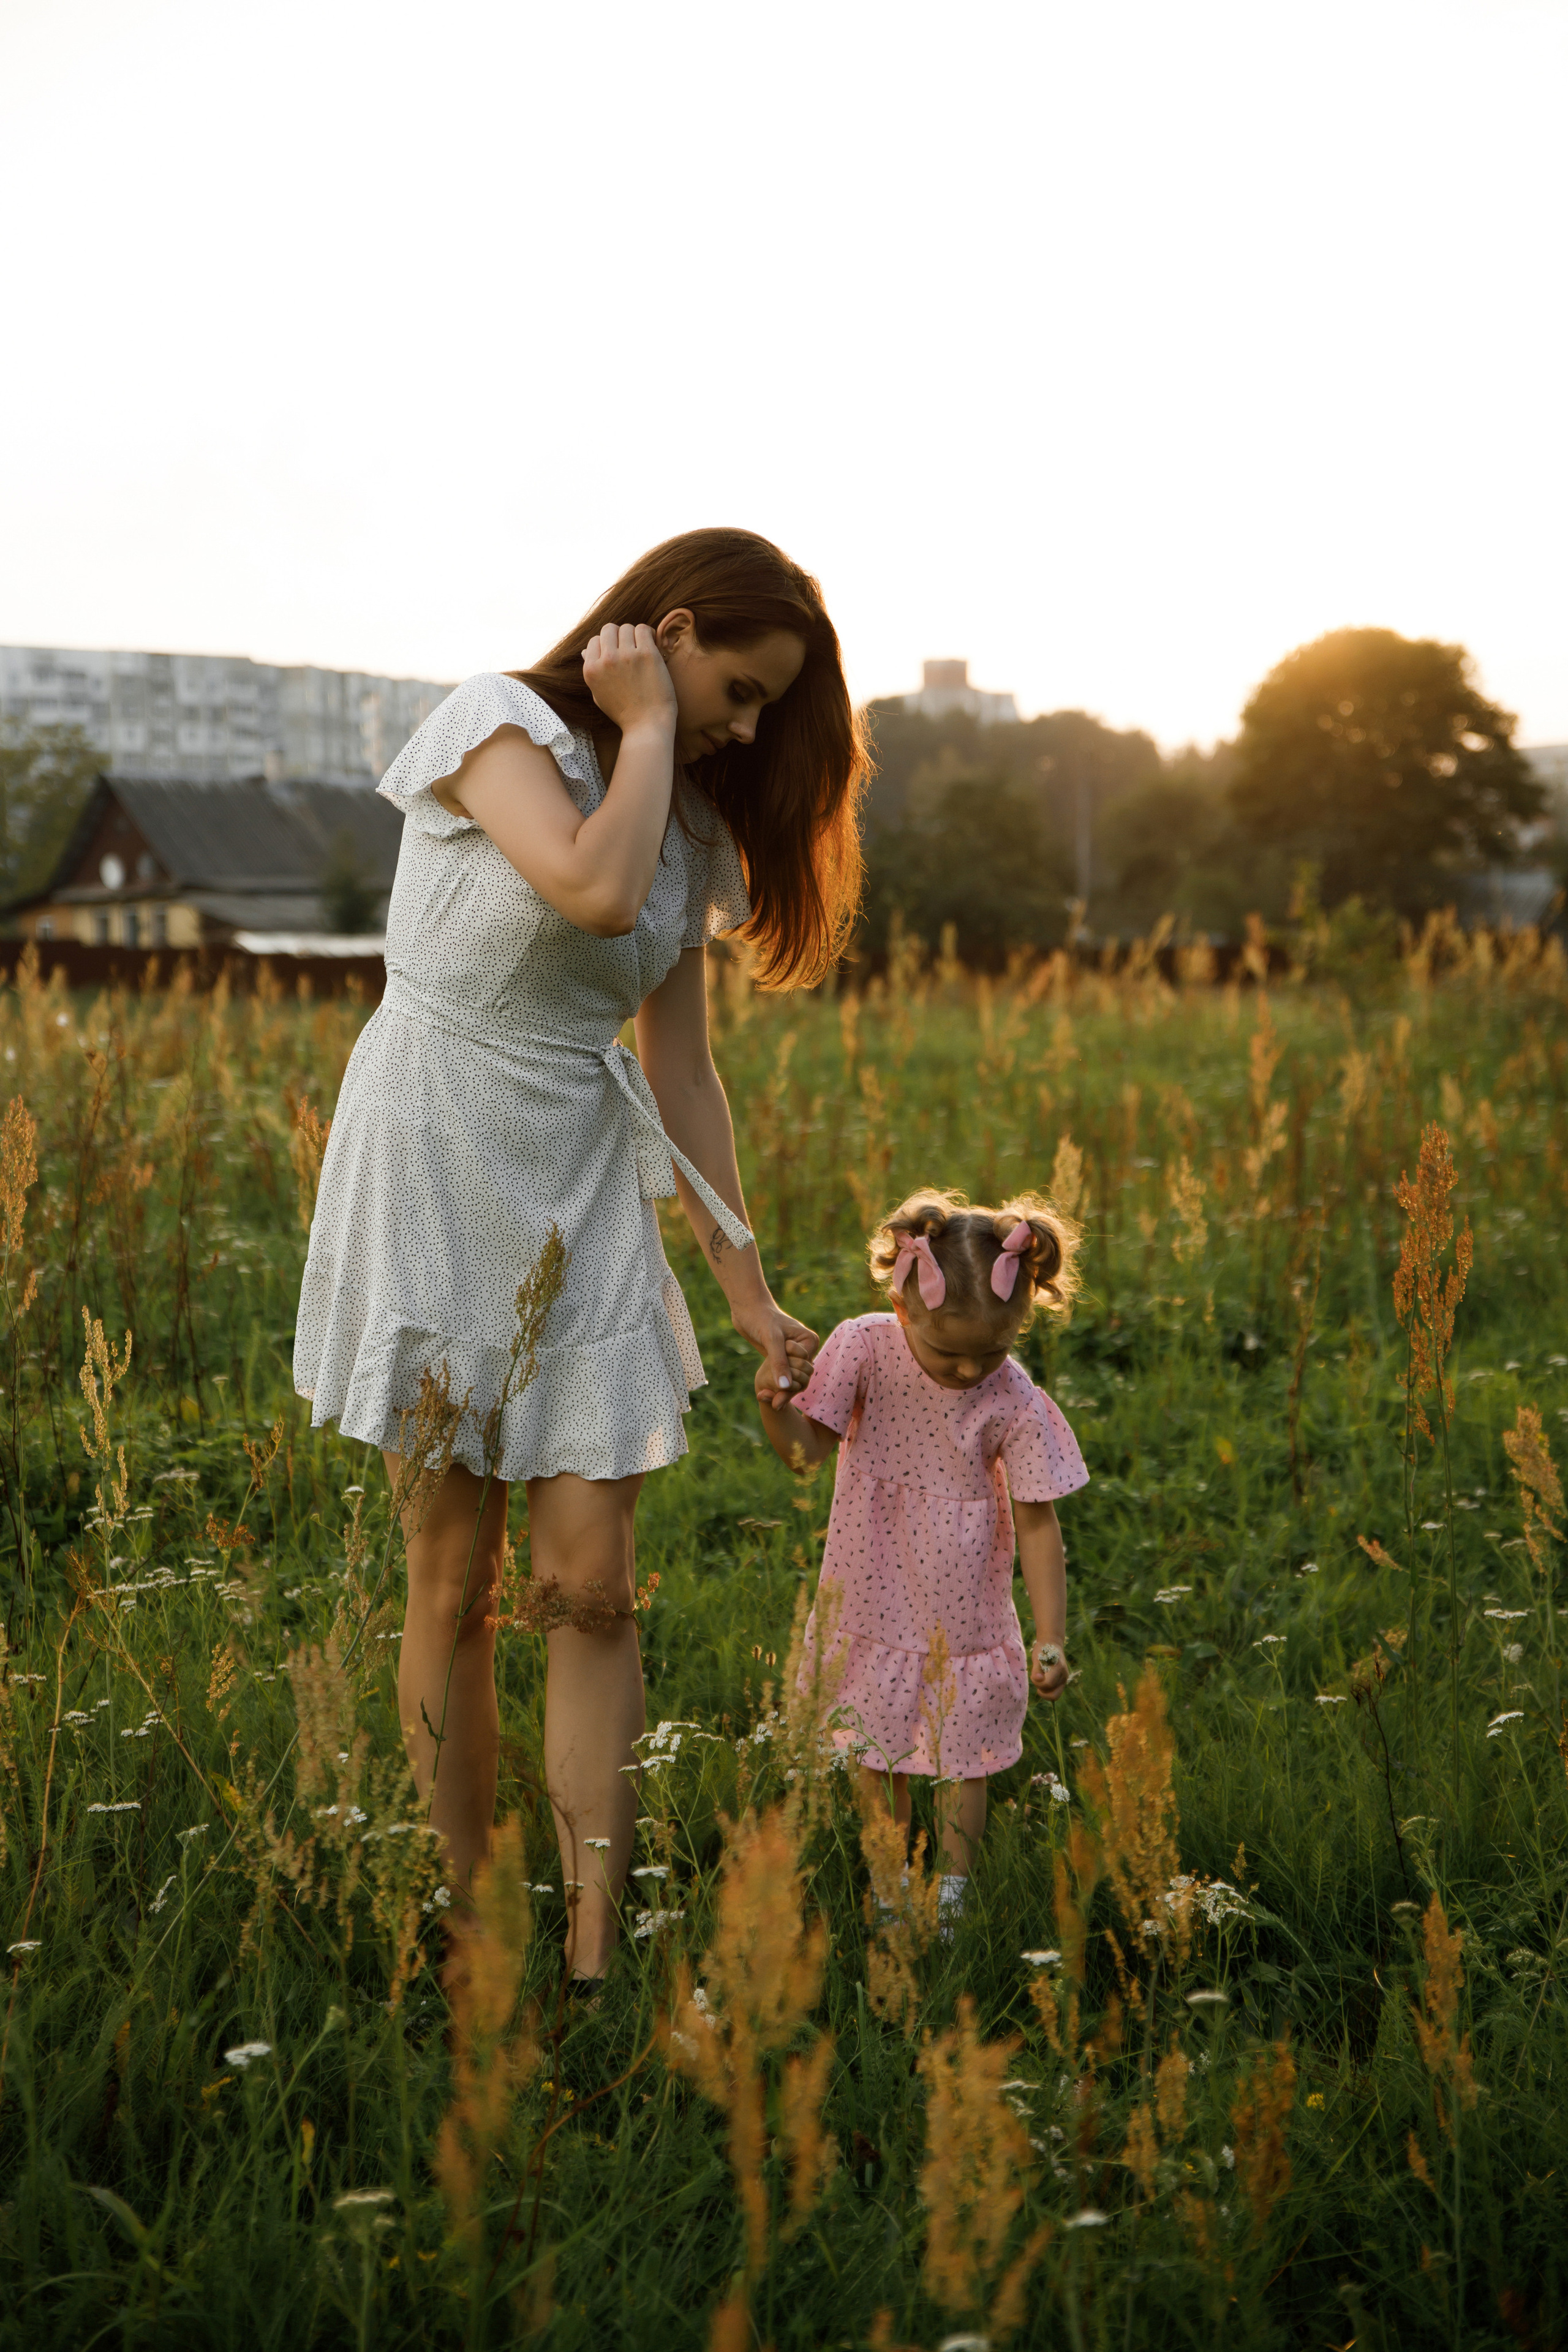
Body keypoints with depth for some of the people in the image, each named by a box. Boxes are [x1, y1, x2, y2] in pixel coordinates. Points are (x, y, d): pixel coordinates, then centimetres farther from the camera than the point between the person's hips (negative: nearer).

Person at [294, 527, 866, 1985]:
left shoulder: (691, 825, 10)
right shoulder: (497, 722, -8)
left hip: (586, 1199, 5)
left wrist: (747, 1289, 8)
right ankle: (467, 1929, 16)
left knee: (590, 1585, -3)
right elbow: (598, 892, -27)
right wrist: (646, 723, -13)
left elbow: (681, 1072, 10)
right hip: (433, 1183, -5)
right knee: (453, 1585, 3)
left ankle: (593, 1960, 2)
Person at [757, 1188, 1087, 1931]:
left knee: (961, 1758, 10)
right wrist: (776, 1409, -36)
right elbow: (807, 1449, -13)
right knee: (873, 1755, 10)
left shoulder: (1015, 1402, -17)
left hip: (964, 1613, -1)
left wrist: (1050, 1640, -12)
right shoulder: (863, 1348, -15)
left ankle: (952, 1897, 27)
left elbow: (1038, 1524, -10)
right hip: (874, 1604, 1)